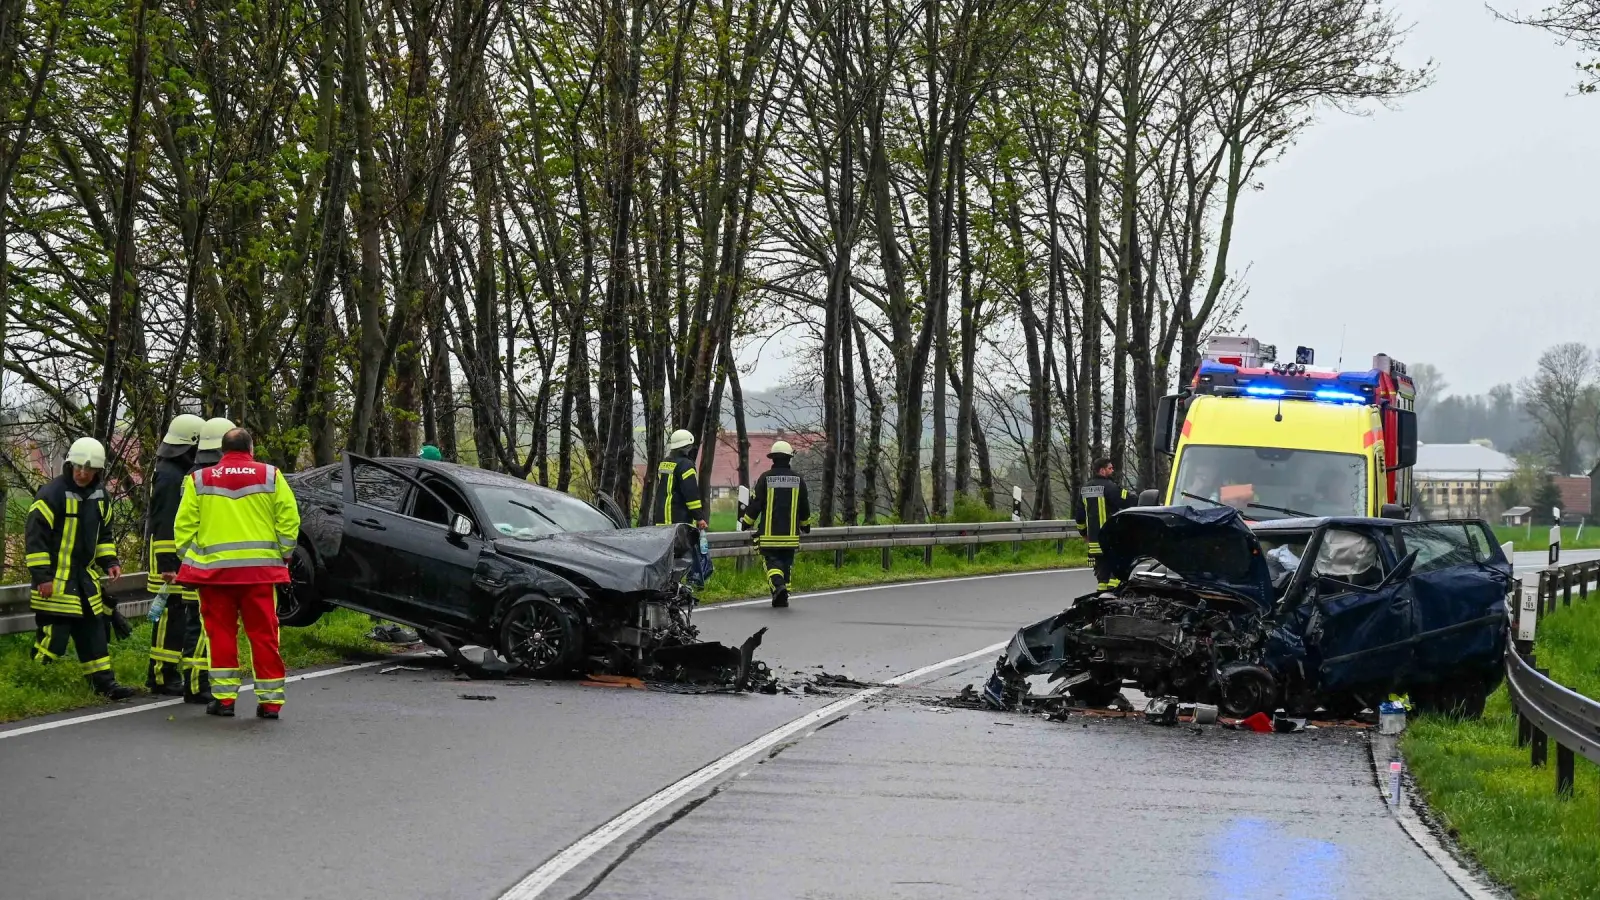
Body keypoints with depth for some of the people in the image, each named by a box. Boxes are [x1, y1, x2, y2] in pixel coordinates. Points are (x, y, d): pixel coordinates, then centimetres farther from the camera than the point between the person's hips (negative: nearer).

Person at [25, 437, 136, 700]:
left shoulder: (100, 495, 9)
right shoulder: (51, 494, -15)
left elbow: (103, 534, 22)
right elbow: (35, 536, -15)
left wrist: (109, 562, 8)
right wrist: (42, 576, -17)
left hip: (85, 578, 7)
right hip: (56, 580, -7)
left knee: (94, 630, 10)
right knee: (54, 634, -9)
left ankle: (103, 682, 16)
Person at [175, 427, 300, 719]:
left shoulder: (199, 480, 5)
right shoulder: (271, 476, 3)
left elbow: (184, 526, 3)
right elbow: (289, 521, 0)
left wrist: (189, 558, 13)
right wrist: (283, 555, 11)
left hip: (214, 567, 0)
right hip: (261, 568, 0)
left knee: (220, 632, 7)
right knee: (264, 634, 4)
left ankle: (223, 697, 6)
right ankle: (270, 699, 5)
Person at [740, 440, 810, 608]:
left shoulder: (765, 478, -6)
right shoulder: (798, 479, 3)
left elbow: (755, 503, -4)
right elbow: (804, 505, 13)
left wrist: (747, 522, 10)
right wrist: (805, 524, 29)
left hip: (768, 532, -2)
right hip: (790, 532, 2)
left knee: (772, 561, 1)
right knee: (786, 563, 11)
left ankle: (778, 584, -25)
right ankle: (782, 597, 13)